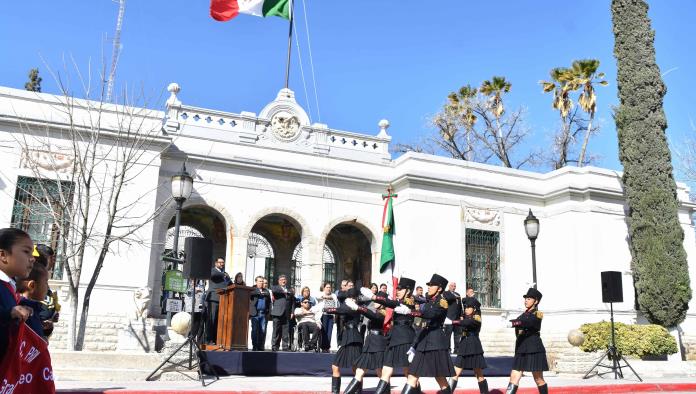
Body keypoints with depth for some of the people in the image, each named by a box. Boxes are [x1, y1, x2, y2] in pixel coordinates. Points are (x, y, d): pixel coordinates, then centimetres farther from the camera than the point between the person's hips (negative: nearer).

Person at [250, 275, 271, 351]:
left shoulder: (266, 291, 19)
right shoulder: (252, 289, 9)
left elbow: (269, 302, 14)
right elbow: (252, 293, -13)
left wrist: (268, 312, 5)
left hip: (264, 314, 3)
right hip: (255, 313, -3)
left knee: (263, 331, -1)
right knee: (255, 331, -3)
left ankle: (261, 347, 4)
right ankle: (254, 347, 2)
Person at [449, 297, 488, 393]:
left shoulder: (476, 318, -8)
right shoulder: (465, 318, 16)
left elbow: (465, 323, -24)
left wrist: (452, 322, -33)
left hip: (474, 349, -5)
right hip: (463, 349, 5)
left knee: (479, 375, 6)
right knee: (455, 373, -4)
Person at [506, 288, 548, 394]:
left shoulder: (537, 315, -6)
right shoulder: (524, 314, 16)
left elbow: (526, 323, -26)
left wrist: (512, 323, -40)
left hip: (534, 350, -6)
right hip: (521, 350, 6)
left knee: (538, 379, 5)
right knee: (514, 378, -2)